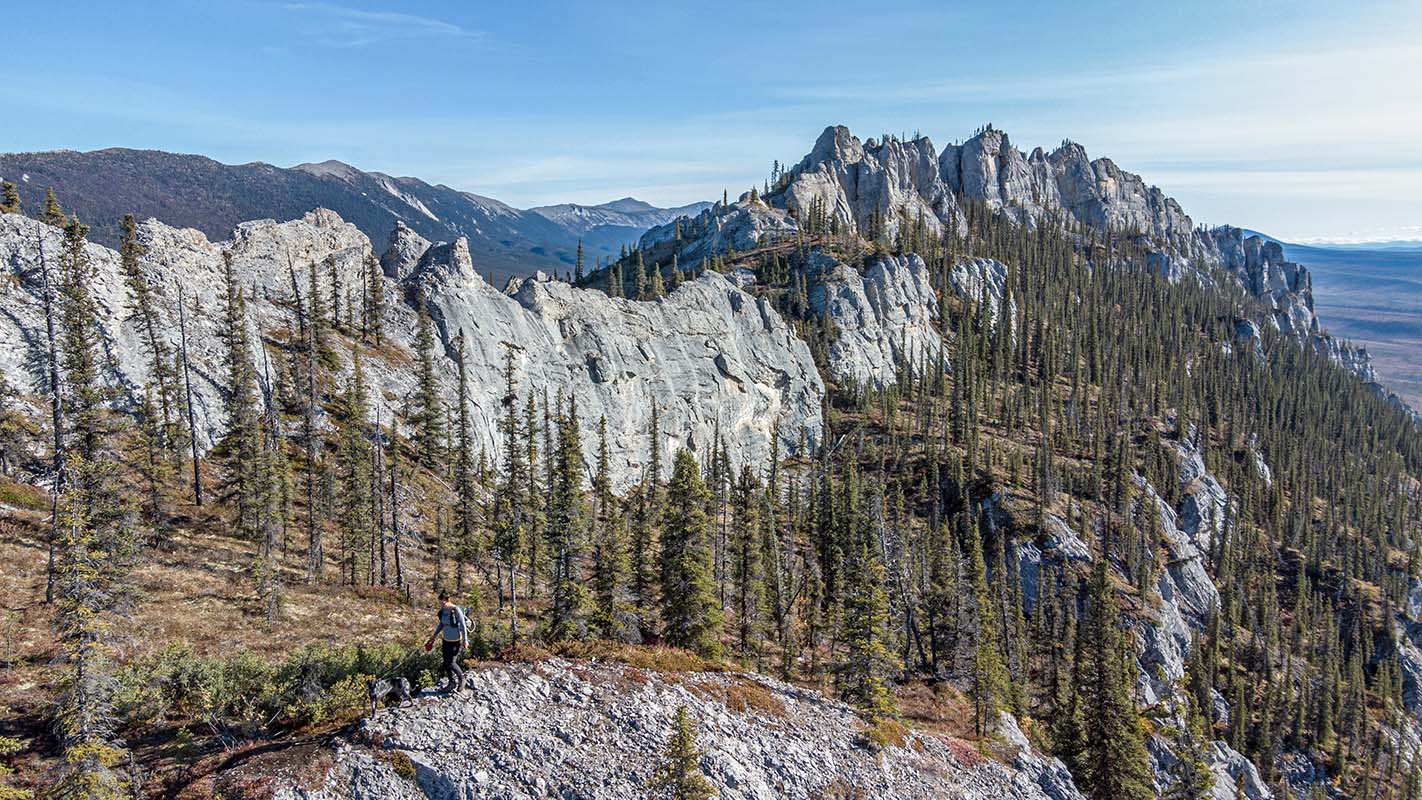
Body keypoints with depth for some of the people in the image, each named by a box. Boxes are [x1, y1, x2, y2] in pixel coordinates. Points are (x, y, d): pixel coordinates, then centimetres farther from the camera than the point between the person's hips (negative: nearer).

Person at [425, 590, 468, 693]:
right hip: (446, 640, 7)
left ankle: (461, 678, 19)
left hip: (456, 641, -7)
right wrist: (434, 636, 13)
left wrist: (465, 640, -17)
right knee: (446, 663, 9)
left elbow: (463, 625, -17)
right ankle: (452, 683, 27)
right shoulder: (443, 610, 0)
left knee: (451, 663, -6)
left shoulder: (456, 610, -21)